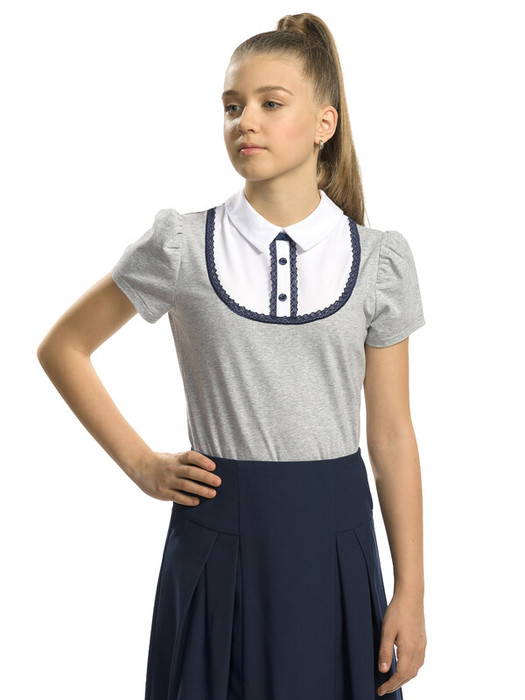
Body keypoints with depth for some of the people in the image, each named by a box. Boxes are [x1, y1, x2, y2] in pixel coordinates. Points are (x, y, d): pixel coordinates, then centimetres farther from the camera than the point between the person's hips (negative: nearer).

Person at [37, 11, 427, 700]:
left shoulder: (379, 260, -1)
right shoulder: (180, 247, -3)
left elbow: (392, 433, 2)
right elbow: (62, 346, 9)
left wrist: (411, 593, 1)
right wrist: (139, 462, 2)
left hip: (333, 539, 1)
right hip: (216, 535, 0)